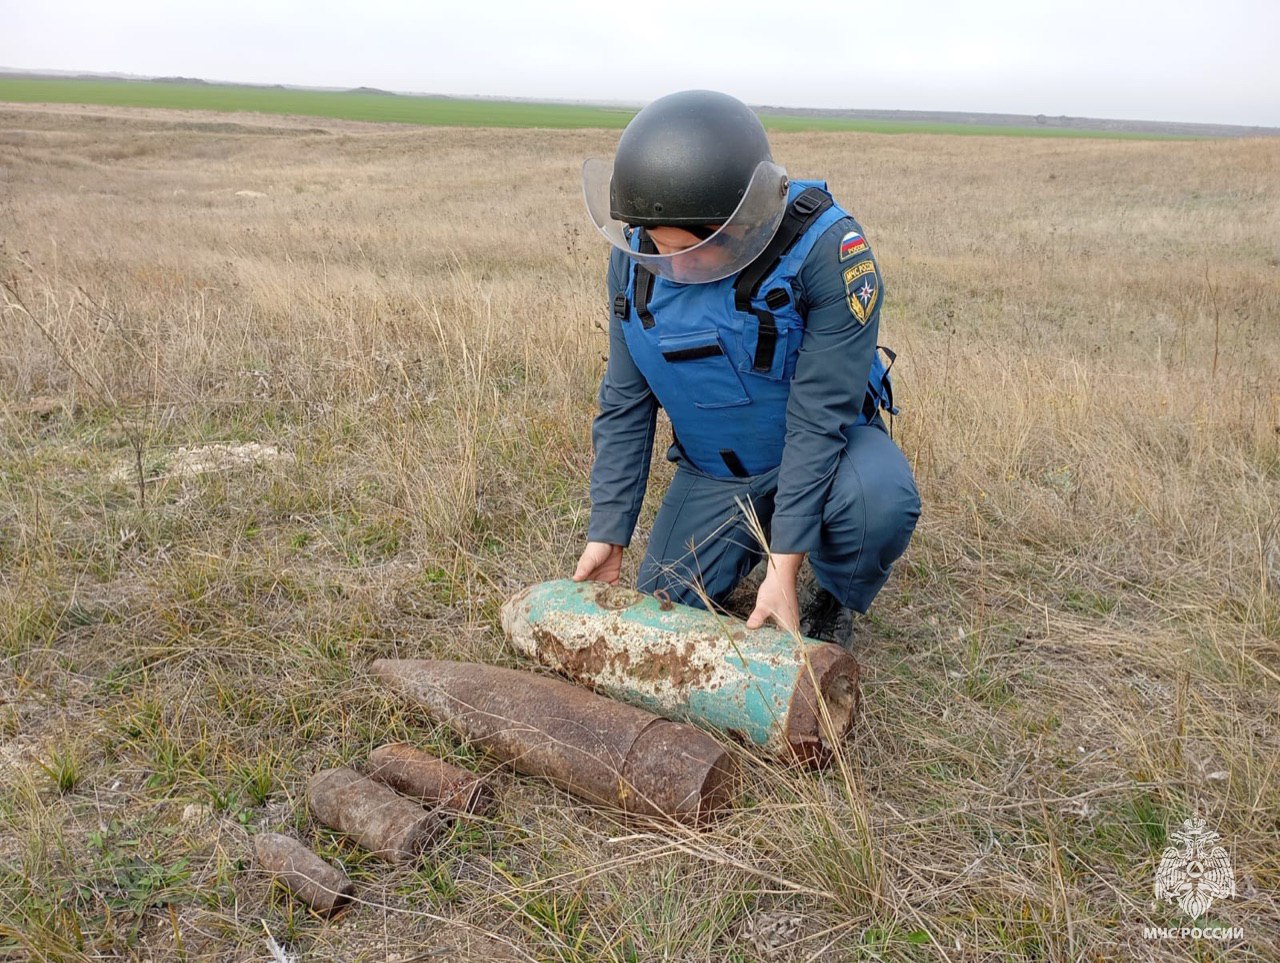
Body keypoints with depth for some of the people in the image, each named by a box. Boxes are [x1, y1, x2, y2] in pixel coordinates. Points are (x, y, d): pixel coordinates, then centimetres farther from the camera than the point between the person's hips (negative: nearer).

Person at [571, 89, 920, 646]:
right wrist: (607, 532, -11)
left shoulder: (827, 250, -31)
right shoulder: (635, 256, -16)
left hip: (825, 447, -3)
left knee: (879, 502, -36)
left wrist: (784, 564, -30)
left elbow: (819, 416, -29)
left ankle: (833, 605, -1)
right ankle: (754, 536, 29)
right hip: (712, 469, 4)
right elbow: (625, 403, -8)